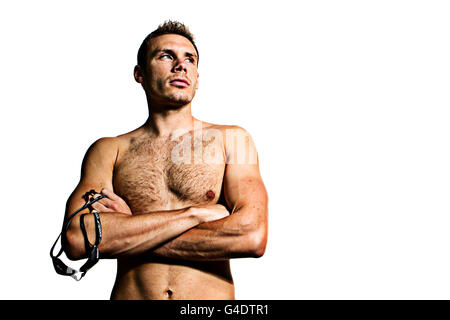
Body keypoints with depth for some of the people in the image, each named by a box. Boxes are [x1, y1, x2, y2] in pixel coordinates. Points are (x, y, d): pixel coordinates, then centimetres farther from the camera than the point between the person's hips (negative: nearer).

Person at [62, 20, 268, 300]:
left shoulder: (231, 139, 5)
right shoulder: (109, 150, 6)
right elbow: (76, 239, -8)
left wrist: (125, 232, -6)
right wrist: (196, 213, -10)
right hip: (129, 293, 1)